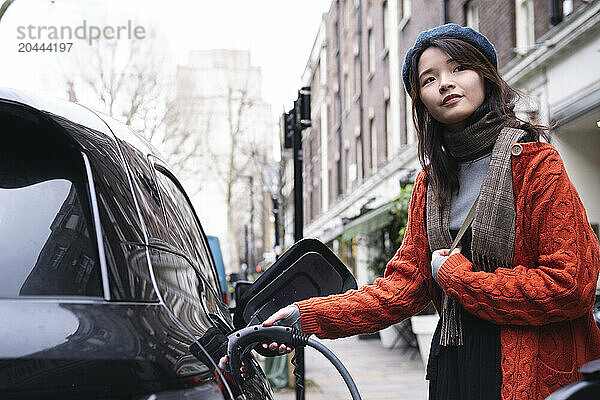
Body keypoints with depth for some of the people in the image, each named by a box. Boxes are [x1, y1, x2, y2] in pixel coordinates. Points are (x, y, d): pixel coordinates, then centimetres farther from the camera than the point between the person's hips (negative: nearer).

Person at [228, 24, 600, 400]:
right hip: (453, 365, 5)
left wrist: (456, 275, -10)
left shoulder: (536, 162, -8)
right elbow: (405, 284, 5)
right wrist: (306, 316, -5)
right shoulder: (430, 182, 11)